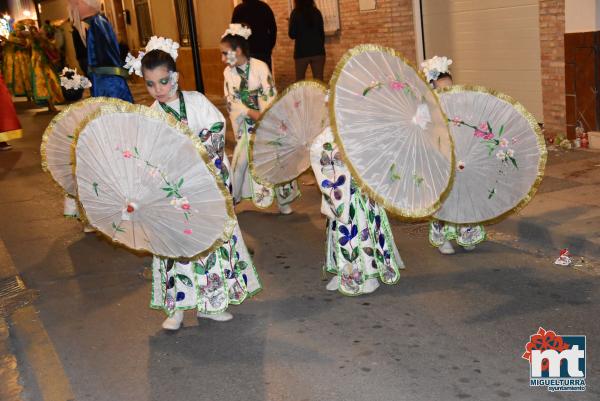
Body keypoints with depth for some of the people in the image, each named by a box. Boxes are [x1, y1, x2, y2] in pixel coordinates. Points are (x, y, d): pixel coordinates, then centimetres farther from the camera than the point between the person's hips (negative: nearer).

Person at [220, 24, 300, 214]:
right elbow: (231, 101, -6)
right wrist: (250, 113, -20)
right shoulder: (228, 72, -2)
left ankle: (283, 200, 17)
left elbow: (271, 97, -16)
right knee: (240, 161, 1)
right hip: (245, 124, 3)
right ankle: (230, 200, 16)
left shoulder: (260, 67, -14)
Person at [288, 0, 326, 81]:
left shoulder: (295, 13, -5)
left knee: (299, 81, 9)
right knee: (319, 80, 2)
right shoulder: (316, 12, 6)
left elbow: (292, 35, -4)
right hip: (318, 51, 3)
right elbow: (322, 33, 10)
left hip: (302, 52, -3)